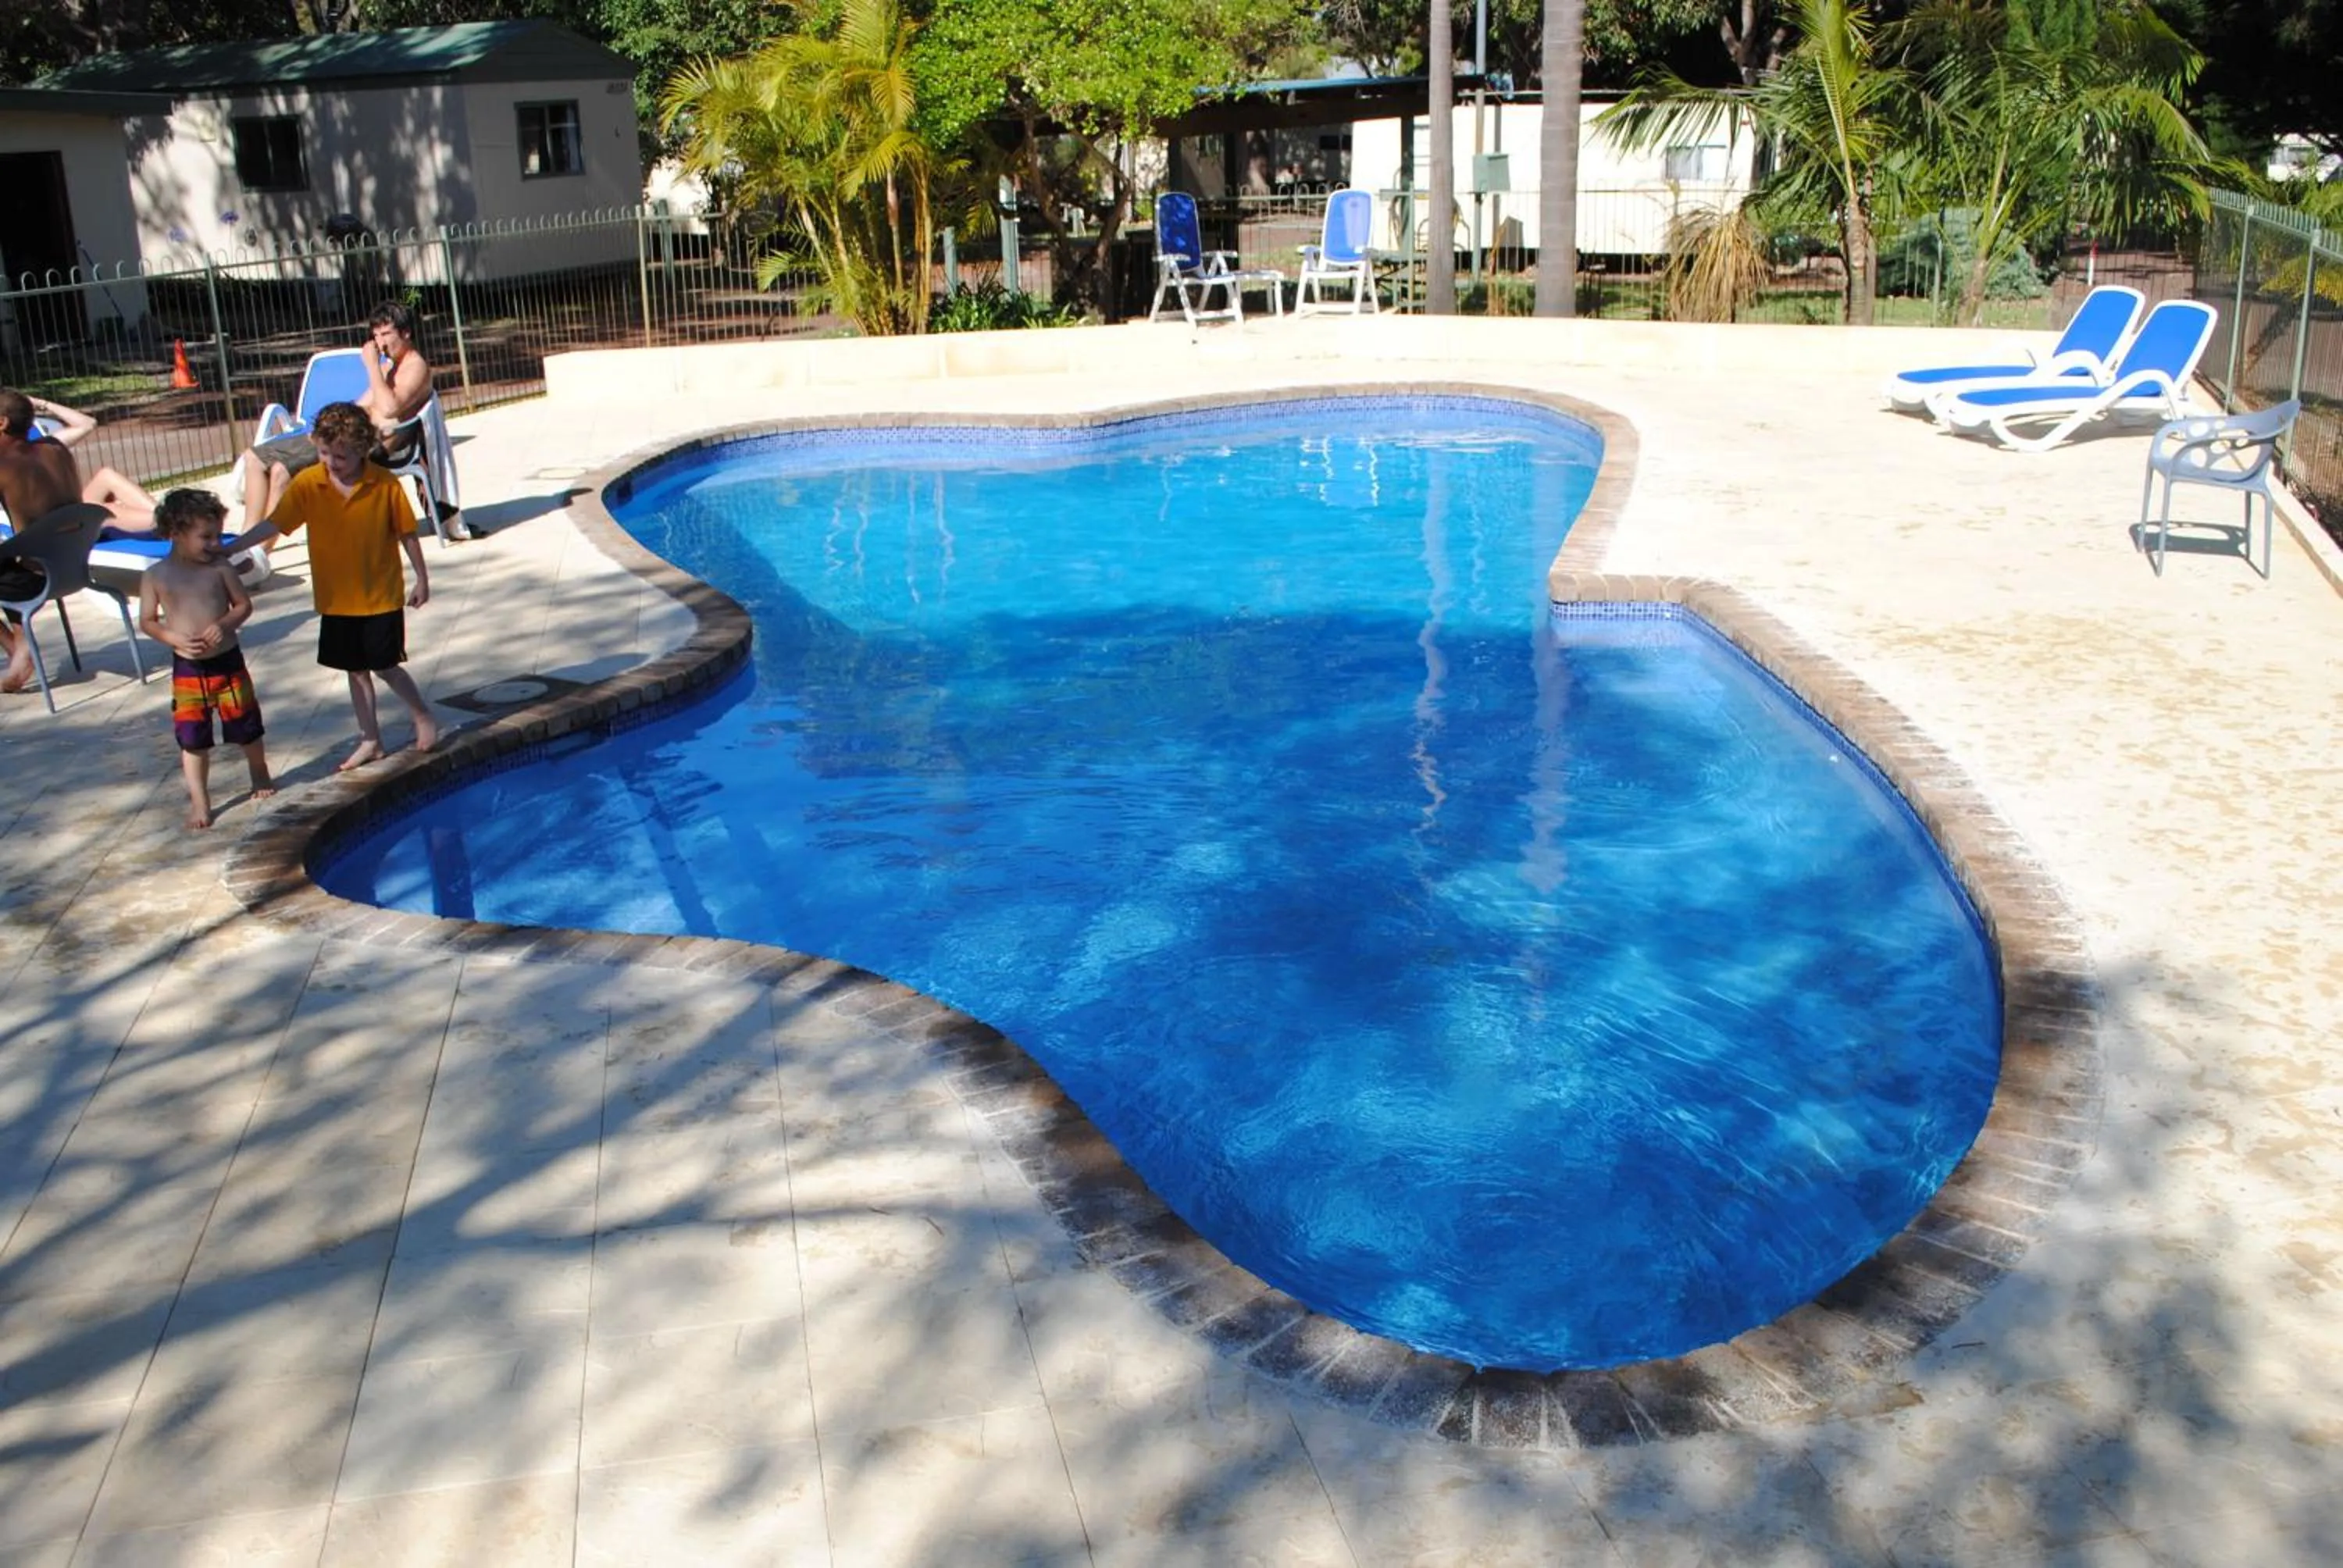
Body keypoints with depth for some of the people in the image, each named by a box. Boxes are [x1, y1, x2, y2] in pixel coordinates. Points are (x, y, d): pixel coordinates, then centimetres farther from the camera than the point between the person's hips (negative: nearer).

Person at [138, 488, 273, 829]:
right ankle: (199, 801, 14)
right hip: (187, 669, -1)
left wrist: (225, 624, -17)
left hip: (228, 661, 1)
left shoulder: (220, 567, -4)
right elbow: (147, 621, -1)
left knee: (247, 727, 14)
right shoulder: (156, 576, -5)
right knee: (193, 738, 4)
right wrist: (176, 639, -18)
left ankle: (261, 777, 39)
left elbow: (244, 605, 2)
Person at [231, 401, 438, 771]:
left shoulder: (384, 484, -14)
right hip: (337, 600, 3)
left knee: (385, 667, 1)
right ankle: (370, 740, 25)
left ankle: (423, 715, 26)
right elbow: (273, 523, -12)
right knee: (356, 670, 13)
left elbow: (406, 533, -5)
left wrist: (422, 578, 0)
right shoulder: (308, 484, -8)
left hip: (382, 596, -3)